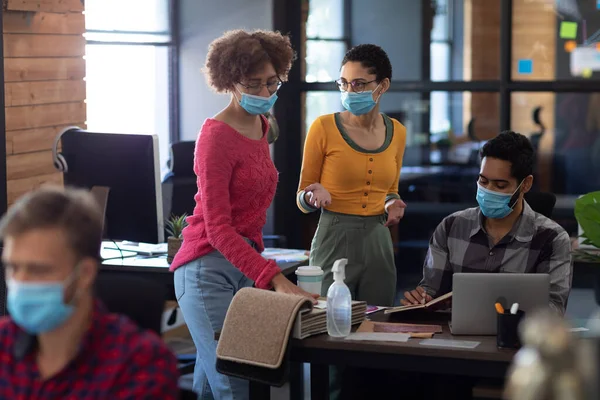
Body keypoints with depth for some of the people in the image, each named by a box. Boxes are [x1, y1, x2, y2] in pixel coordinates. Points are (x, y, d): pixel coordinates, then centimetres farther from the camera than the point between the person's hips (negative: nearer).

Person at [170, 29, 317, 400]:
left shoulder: (262, 126, 11)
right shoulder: (217, 136, -15)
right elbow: (217, 228, -21)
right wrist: (274, 278, -29)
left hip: (244, 266, 8)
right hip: (210, 268, -8)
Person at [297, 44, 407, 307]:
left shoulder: (396, 132, 6)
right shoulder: (324, 127, -6)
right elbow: (301, 200, 0)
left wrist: (392, 206, 0)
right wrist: (314, 197, -21)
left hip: (379, 242, 4)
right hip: (334, 239, -4)